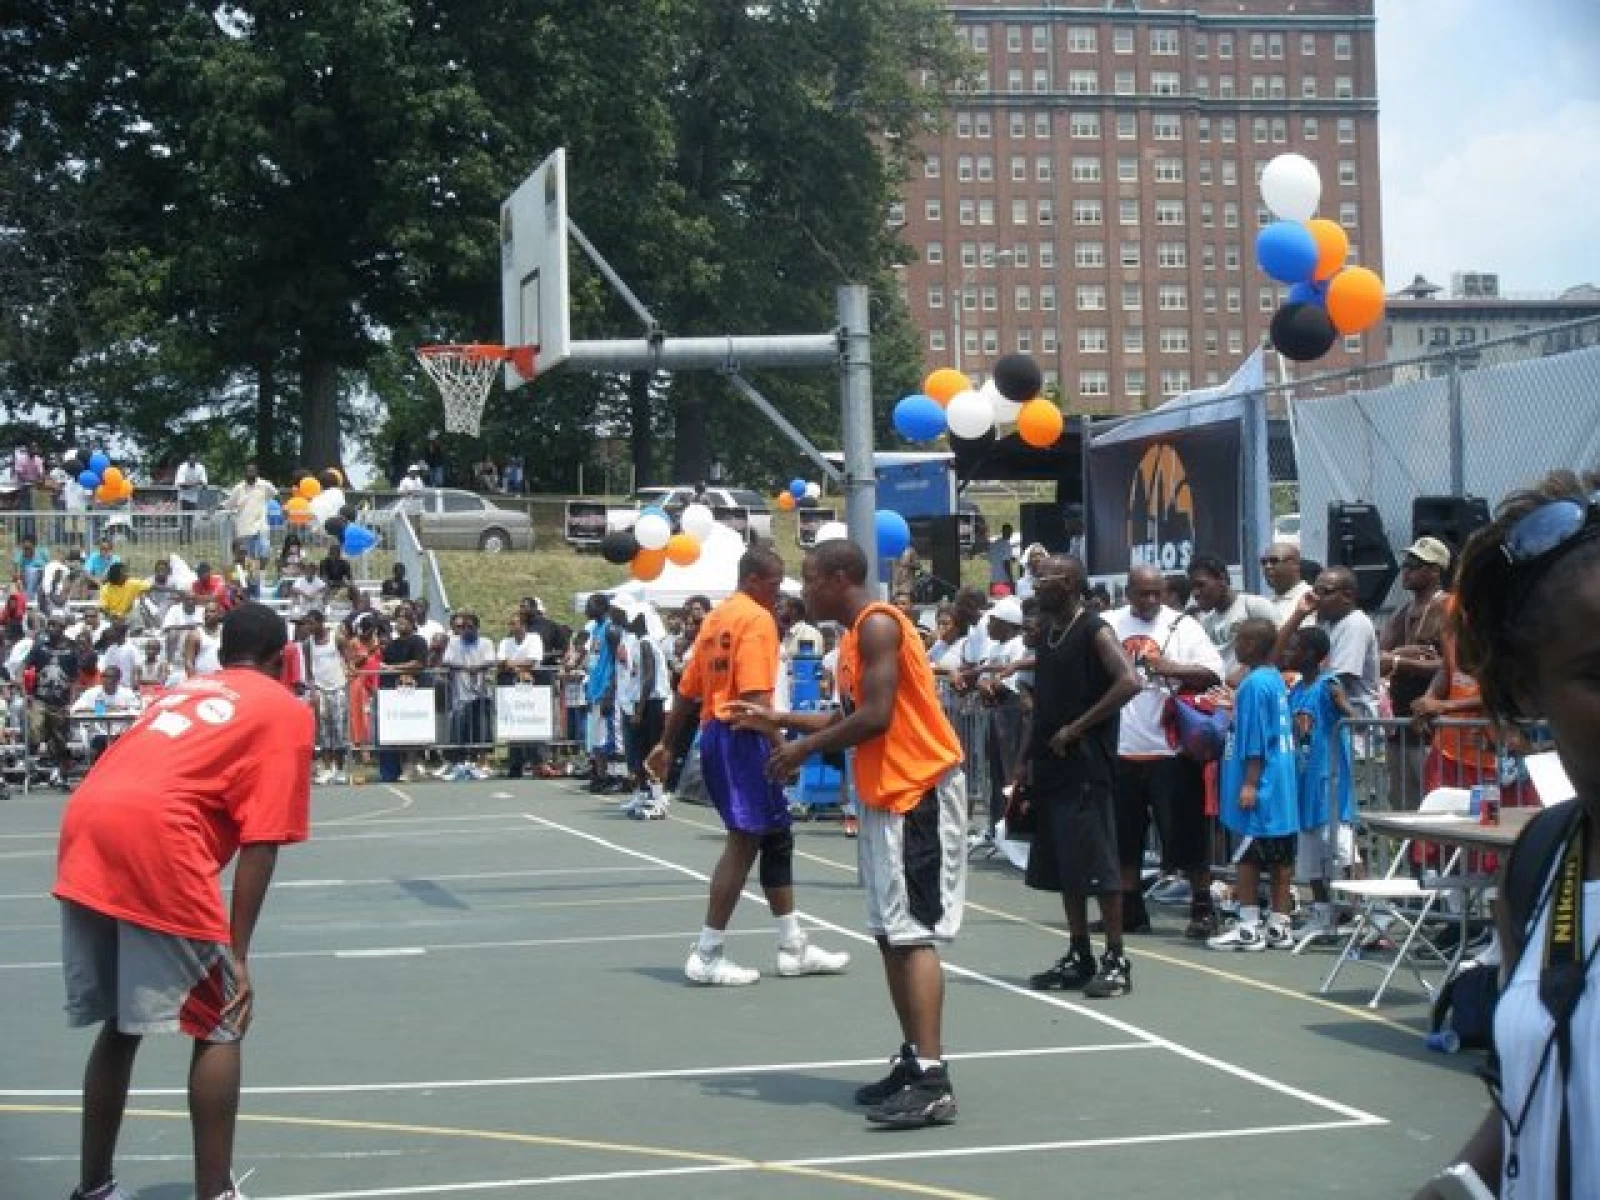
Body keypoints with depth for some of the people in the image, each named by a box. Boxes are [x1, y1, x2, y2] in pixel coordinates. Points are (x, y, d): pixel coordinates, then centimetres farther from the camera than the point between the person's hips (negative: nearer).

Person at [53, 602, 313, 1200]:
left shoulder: (184, 691, 32)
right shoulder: (287, 710, 13)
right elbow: (260, 844, 2)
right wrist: (237, 954, 0)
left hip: (84, 827, 6)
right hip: (154, 839, -6)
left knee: (119, 1025, 21)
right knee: (220, 1028, 8)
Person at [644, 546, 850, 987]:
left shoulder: (716, 617, 16)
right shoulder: (757, 619, -11)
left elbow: (687, 690, 18)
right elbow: (755, 695, -21)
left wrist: (667, 744, 24)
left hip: (713, 732, 10)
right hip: (741, 737, -10)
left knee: (775, 837, 14)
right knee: (744, 840, -6)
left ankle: (793, 947, 19)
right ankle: (707, 955, -6)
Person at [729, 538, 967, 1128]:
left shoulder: (878, 625, -15)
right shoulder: (855, 634, 16)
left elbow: (877, 716, -23)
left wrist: (805, 748, -13)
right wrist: (779, 718, 21)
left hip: (919, 790, -10)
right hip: (884, 794, 10)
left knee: (913, 933, -14)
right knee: (889, 934, 11)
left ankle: (933, 1083, -18)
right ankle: (913, 1061, 17)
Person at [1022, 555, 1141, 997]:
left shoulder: (1094, 631, -10)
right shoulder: (1046, 633, 15)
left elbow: (1129, 682, -23)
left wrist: (1076, 728, -20)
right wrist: (1029, 758, 13)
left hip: (1085, 766, -9)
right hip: (1050, 766, 9)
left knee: (1097, 866, -7)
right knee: (1062, 868, 11)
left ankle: (1116, 961, -2)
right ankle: (1079, 958, 18)